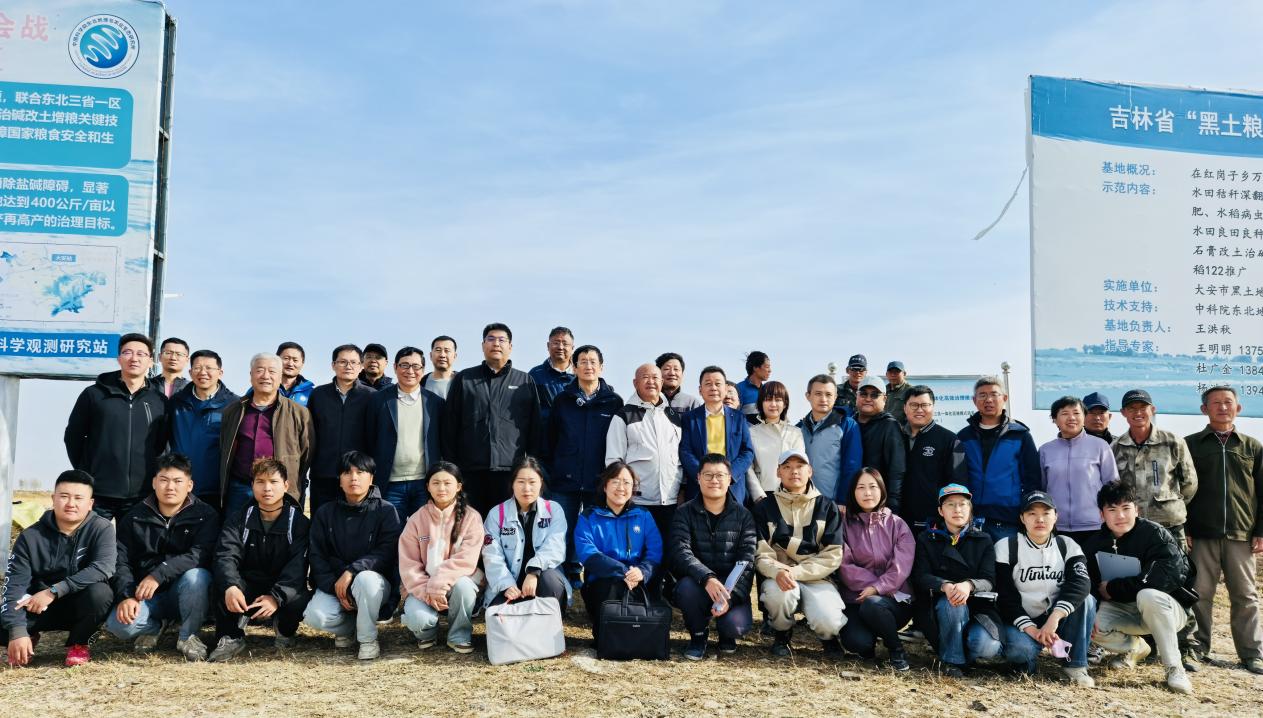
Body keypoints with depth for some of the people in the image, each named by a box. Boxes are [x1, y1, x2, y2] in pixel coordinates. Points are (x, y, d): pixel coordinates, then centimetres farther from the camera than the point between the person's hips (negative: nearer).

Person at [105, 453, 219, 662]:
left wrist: (159, 575, -31)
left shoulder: (205, 515, -5)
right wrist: (126, 596, -20)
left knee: (196, 577, -35)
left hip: (184, 594, -2)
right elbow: (122, 562, -2)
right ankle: (154, 627, 10)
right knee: (118, 624, -27)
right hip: (145, 595, 2)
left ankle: (188, 635, -9)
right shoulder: (135, 518, 5)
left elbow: (200, 555, -21)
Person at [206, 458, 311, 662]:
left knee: (302, 601, -34)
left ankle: (285, 630, 2)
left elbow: (297, 566, -17)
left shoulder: (299, 522, -4)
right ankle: (231, 636, -9)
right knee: (221, 583, -30)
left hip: (283, 591, -1)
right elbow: (226, 556, -15)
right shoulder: (239, 520, 2)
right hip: (246, 592, 1)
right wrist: (230, 586, -37)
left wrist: (276, 597, -35)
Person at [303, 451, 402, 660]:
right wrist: (334, 585, -14)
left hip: (374, 579, -2)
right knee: (314, 616, -27)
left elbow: (386, 553, -13)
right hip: (333, 584, 3)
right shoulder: (325, 513, 6)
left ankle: (367, 638, -14)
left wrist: (351, 571, -26)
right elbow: (316, 556, 2)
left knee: (365, 579, -38)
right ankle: (348, 627, 8)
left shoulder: (386, 511, -3)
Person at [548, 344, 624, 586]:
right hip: (565, 482, 1)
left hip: (600, 482, -1)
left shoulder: (614, 402, 2)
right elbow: (551, 438, 13)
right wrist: (553, 470, 10)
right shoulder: (562, 400, 7)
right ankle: (568, 582, 14)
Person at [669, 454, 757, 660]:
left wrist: (731, 596, -23)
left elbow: (747, 562, -6)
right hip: (698, 584, 0)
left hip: (731, 587, 0)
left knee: (737, 625, -29)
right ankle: (698, 635, -3)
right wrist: (707, 578, -34)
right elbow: (680, 552, -15)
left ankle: (727, 634, 12)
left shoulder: (743, 516, 3)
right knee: (687, 586, -34)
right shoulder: (685, 513, 1)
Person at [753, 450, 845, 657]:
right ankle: (781, 635, -2)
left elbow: (832, 556, -3)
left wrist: (795, 572, -16)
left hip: (818, 578, 0)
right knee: (779, 592, -35)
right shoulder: (764, 508, 6)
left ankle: (828, 635, 12)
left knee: (828, 623, -28)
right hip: (777, 577, 0)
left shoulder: (827, 507, 5)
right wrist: (778, 571, -24)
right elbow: (761, 555, -2)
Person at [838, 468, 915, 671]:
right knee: (857, 642, -28)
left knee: (871, 605, -35)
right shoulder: (845, 524, 5)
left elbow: (900, 568, -5)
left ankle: (896, 649, -7)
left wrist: (876, 589, -19)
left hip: (894, 600, 0)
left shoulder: (897, 525, 5)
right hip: (856, 599, 0)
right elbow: (845, 566, -5)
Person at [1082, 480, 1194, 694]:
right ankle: (1134, 648, 10)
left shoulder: (1155, 533, -16)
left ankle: (1174, 667, -21)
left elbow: (1173, 574, -31)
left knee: (1148, 595, -37)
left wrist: (1114, 588, -25)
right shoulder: (1094, 544, -1)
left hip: (1165, 609, -5)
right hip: (1122, 611, 5)